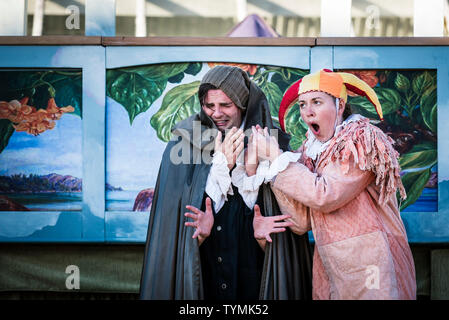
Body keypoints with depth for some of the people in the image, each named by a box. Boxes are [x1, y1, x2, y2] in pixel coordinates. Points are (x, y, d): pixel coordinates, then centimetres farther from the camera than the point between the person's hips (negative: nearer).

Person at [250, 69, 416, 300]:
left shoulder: (362, 140, -8)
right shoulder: (309, 151, 9)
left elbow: (325, 196, -19)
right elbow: (301, 222, -1)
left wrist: (277, 158, -11)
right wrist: (273, 161, -8)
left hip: (371, 269, -6)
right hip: (329, 270, 6)